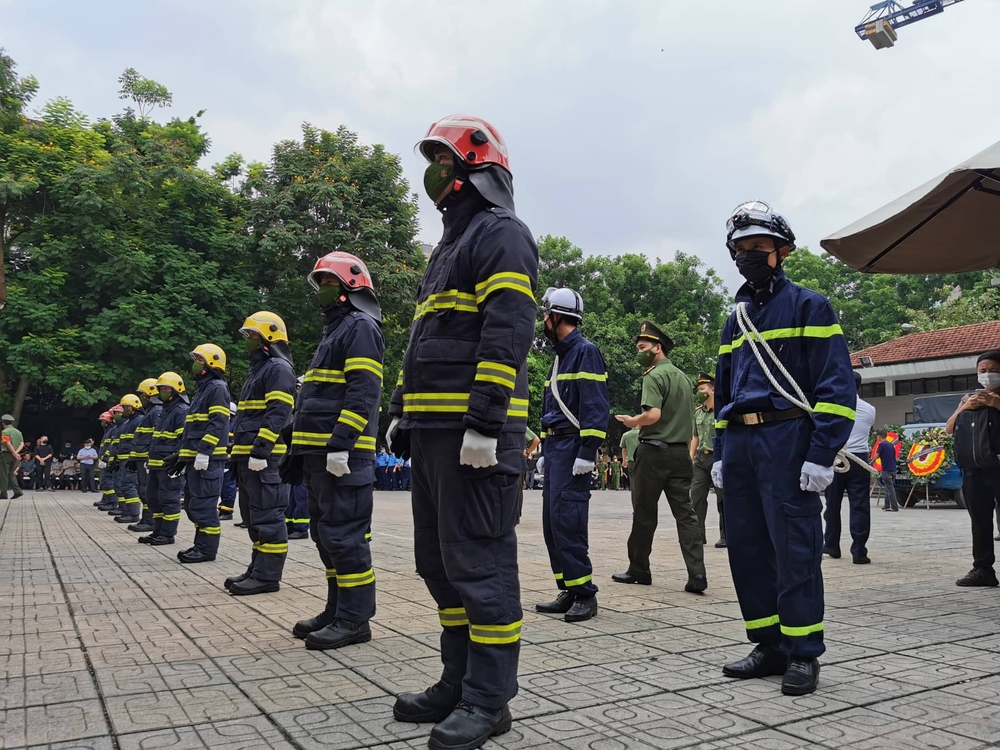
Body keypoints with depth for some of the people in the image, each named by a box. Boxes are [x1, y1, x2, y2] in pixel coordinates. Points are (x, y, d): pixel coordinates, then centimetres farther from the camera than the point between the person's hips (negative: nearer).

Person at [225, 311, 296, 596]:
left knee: (267, 515, -8)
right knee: (253, 516, 14)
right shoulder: (257, 370, 24)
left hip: (265, 458, -11)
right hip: (248, 457, 11)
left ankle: (268, 575, -5)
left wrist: (260, 451, -24)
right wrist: (238, 452, 23)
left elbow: (277, 415, -19)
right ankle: (258, 568, 21)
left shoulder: (279, 369, -9)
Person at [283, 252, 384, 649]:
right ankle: (337, 610, 23)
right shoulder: (334, 330, 25)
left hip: (343, 454, -11)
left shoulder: (361, 327, -7)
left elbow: (362, 392, -19)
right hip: (318, 454, 11)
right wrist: (300, 451, 24)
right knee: (326, 534, 14)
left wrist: (340, 445, -25)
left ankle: (354, 619, -1)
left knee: (343, 534, -8)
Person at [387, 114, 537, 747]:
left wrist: (484, 421, -24)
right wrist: (402, 411, 20)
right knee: (440, 559, 13)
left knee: (478, 559, -6)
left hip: (476, 429, -10)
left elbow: (507, 333, -17)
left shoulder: (502, 234, -5)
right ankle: (460, 682, 24)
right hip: (434, 429, 10)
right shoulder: (452, 245, 25)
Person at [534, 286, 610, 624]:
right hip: (554, 447, 10)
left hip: (573, 447, -10)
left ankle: (585, 593, -6)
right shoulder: (560, 357, 21)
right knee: (552, 522, 8)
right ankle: (569, 591, 14)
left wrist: (587, 453, -22)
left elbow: (596, 406, -16)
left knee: (567, 519, -13)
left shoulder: (585, 352, -8)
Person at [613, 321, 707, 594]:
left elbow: (653, 414, -21)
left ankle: (639, 569, 16)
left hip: (654, 451, -7)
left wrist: (632, 421, -5)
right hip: (680, 452, 7)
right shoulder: (683, 377, 16)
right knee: (685, 513, 3)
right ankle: (697, 574, -6)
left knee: (644, 513, 5)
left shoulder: (654, 376, -10)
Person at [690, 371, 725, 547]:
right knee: (696, 497, 3)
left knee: (723, 499, 1)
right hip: (701, 458, 6)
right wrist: (690, 458, 12)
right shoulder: (697, 412, 12)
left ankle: (725, 536, 10)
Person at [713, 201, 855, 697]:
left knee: (794, 548, -5)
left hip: (787, 440, -7)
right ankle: (769, 646, 19)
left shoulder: (808, 306, 0)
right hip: (739, 445, 7)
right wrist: (720, 453, 15)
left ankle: (803, 654, 6)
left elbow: (835, 385, -8)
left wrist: (821, 455, -16)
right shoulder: (736, 319, 20)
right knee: (746, 547, 8)